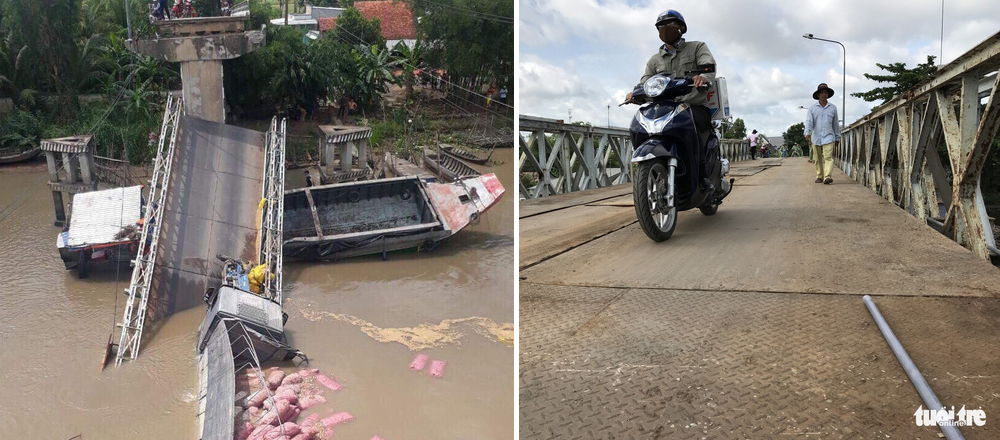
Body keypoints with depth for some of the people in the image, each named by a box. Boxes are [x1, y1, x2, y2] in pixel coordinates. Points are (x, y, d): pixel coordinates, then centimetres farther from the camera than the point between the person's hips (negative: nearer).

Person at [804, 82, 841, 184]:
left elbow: (835, 124, 15)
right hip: (816, 138, 1)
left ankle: (827, 177, -24)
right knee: (818, 159, 8)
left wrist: (837, 138, 17)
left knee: (828, 157, -15)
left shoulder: (833, 108, 9)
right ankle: (819, 176, 21)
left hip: (828, 137, -1)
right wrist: (807, 133, -23)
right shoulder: (812, 108, 5)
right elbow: (809, 122, -5)